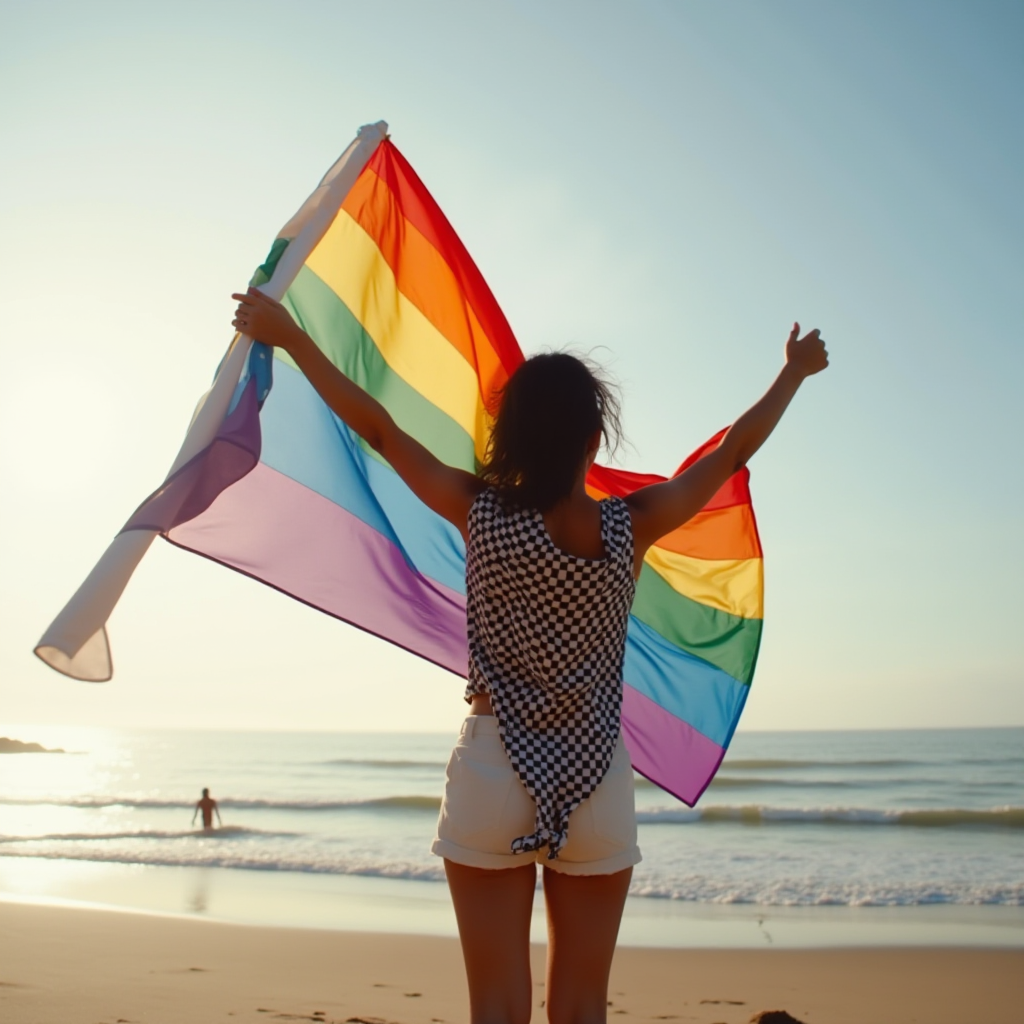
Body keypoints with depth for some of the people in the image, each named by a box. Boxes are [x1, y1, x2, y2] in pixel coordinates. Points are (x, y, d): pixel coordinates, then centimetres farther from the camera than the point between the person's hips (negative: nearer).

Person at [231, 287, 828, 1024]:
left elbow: (378, 427, -3)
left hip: (492, 779, -1)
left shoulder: (481, 514, -10)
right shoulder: (631, 525, -8)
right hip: (598, 788, 1)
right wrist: (796, 371, 20)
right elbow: (735, 449, 5)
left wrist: (288, 336, 7)